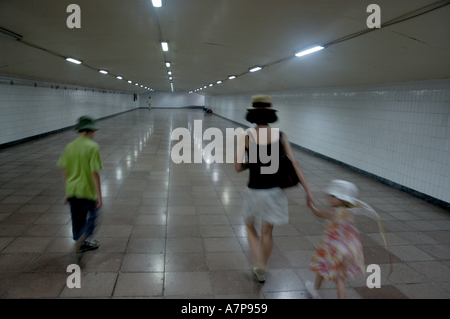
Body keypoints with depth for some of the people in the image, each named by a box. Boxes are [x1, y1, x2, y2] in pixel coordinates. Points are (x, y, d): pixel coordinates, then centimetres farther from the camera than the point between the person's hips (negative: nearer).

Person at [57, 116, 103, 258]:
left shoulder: (69, 147, 3)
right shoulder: (92, 147, -14)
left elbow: (64, 172, 6)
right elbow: (94, 173, -18)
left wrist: (67, 192, 16)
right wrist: (99, 195, -13)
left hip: (72, 191, 6)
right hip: (87, 191, -5)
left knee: (77, 219, 18)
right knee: (92, 216, 9)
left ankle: (82, 243, 30)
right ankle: (82, 238, -12)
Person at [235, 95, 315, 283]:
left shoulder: (245, 136, -14)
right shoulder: (280, 135, -6)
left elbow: (238, 167, -15)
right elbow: (294, 165, -7)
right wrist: (308, 191, -3)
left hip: (254, 192, -2)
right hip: (274, 191, 2)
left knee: (250, 227, 24)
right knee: (267, 232, 20)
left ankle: (261, 268, 13)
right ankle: (261, 269, 37)